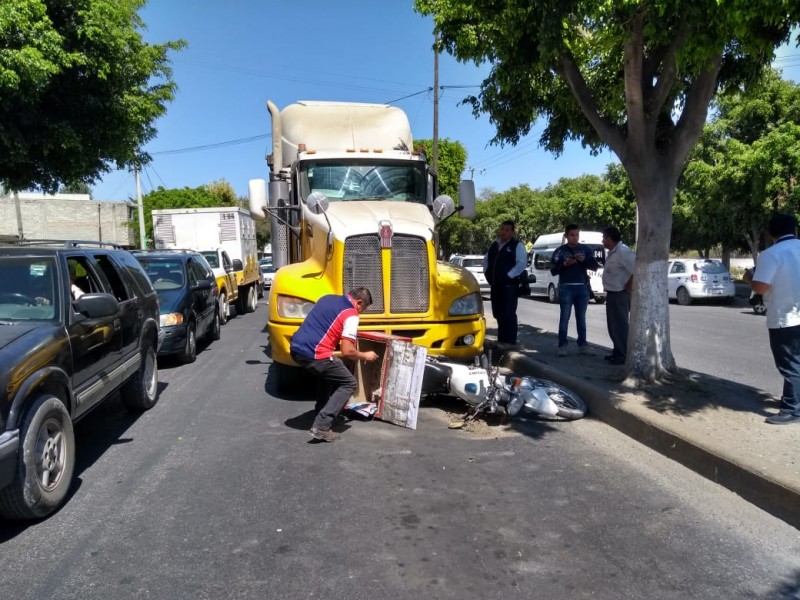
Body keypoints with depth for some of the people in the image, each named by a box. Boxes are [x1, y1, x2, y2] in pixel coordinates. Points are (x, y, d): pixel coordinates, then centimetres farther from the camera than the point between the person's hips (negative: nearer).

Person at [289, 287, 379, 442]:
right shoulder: (351, 315, -5)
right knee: (348, 383, 5)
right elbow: (347, 351, -9)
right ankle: (321, 427, -4)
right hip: (314, 355, -9)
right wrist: (365, 356, 9)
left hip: (296, 349, 9)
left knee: (329, 373, 32)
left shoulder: (328, 298, 19)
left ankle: (322, 412, 32)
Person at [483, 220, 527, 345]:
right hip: (495, 284, 7)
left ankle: (510, 341, -2)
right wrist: (487, 273, 11)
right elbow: (486, 260, 26)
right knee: (498, 313, 12)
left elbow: (522, 263, -14)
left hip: (509, 285, -7)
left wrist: (509, 276, -16)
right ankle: (502, 339, 23)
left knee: (509, 314, -8)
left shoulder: (517, 245, -3)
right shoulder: (494, 244, 17)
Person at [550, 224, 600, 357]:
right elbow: (553, 271, 0)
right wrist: (564, 264, -17)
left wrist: (584, 260, -14)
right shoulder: (560, 250, 2)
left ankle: (582, 345, 14)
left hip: (582, 287, 2)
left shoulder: (586, 249, 8)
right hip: (566, 288, -2)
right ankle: (562, 345, 2)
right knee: (564, 317, -2)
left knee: (581, 318, 9)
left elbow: (595, 266, 3)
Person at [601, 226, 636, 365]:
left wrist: (627, 288, -18)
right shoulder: (612, 252, 12)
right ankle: (618, 352, 25)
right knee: (613, 325, 16)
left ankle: (623, 356, 2)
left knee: (620, 325, -5)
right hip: (612, 293, 10)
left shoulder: (623, 252, -20)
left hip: (620, 294, -10)